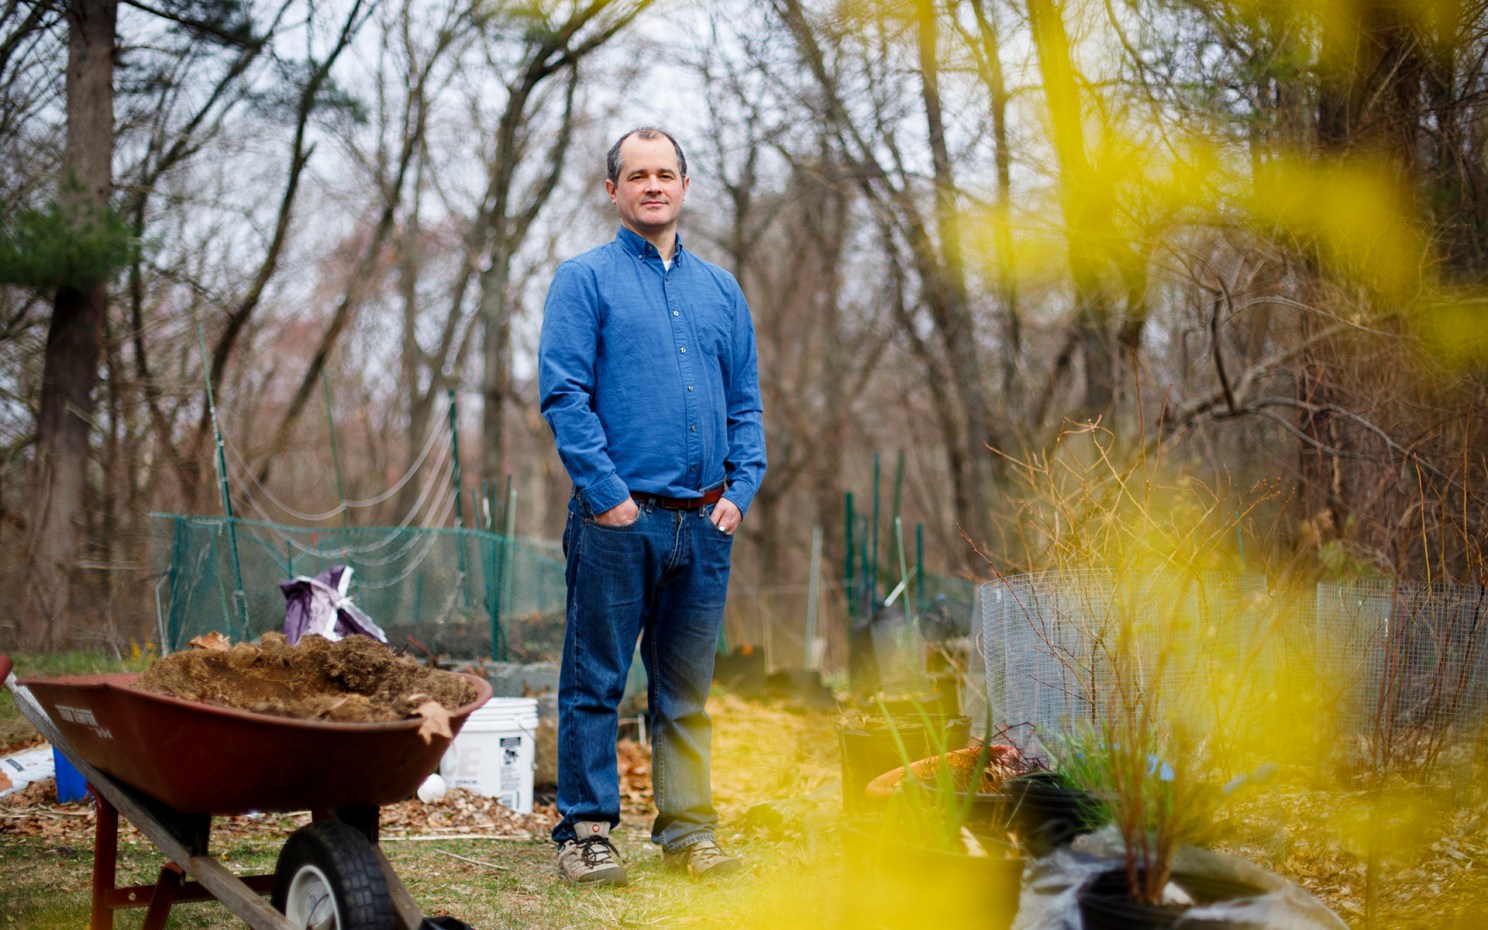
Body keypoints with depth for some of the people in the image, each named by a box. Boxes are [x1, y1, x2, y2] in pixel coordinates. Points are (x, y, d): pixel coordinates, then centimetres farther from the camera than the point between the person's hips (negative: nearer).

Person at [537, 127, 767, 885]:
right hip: (618, 519, -4)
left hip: (704, 523, 4)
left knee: (687, 689, 9)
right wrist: (608, 495, -14)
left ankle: (687, 828, 16)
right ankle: (586, 831, 6)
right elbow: (563, 394, -7)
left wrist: (739, 491, 2)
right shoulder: (585, 279, 1)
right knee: (596, 681, 0)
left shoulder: (720, 289, 16)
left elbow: (746, 404, 16)